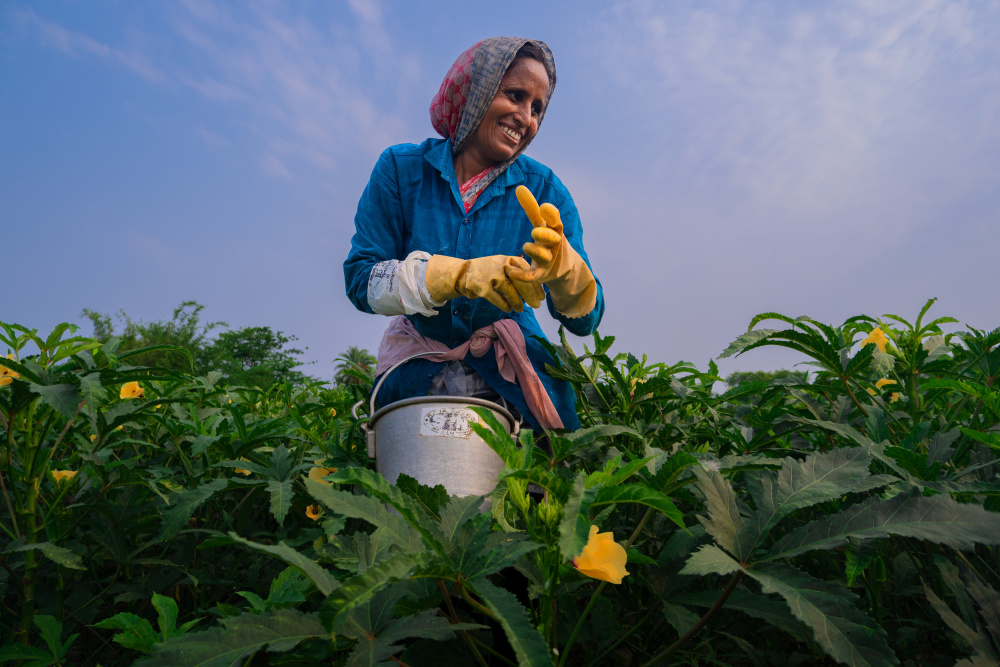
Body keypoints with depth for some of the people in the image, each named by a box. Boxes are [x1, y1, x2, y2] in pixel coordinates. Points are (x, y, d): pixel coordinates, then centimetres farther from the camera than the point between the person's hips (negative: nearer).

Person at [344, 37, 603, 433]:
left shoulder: (542, 190, -7)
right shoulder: (402, 169, -6)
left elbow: (585, 320, -10)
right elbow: (360, 280, -13)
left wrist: (561, 265, -34)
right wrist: (460, 274, -28)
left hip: (512, 381, 1)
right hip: (418, 377, 0)